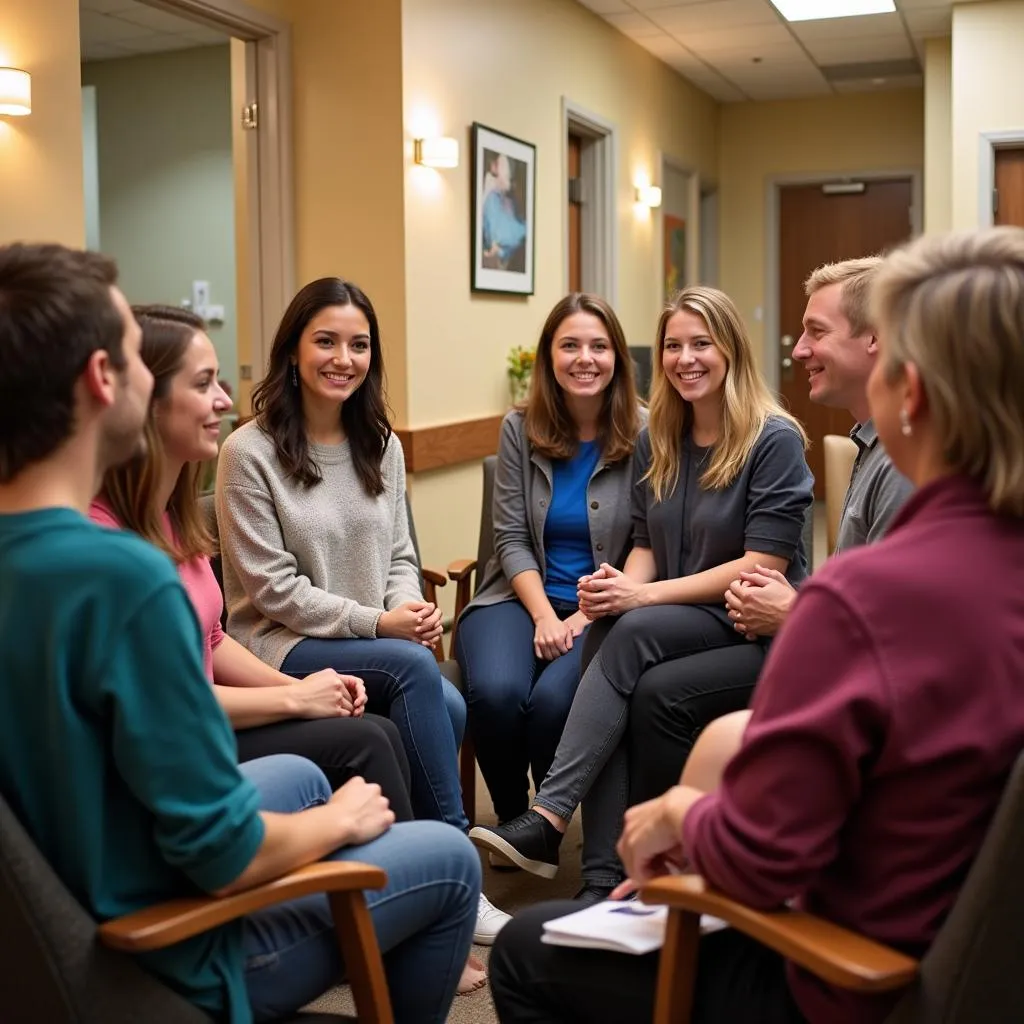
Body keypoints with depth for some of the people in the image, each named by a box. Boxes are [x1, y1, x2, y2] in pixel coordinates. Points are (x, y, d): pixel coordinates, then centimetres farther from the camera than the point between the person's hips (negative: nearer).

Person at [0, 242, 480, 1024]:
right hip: (154, 952, -8)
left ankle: (410, 961, 43)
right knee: (451, 861, 9)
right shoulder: (124, 575, -33)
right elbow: (226, 858, -27)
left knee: (300, 776, 27)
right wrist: (342, 820, -8)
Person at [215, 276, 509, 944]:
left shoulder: (383, 447, 12)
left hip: (379, 639, 5)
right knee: (414, 668, -31)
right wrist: (377, 623, -17)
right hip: (281, 644, -5)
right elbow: (272, 589, -11)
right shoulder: (250, 452, -8)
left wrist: (412, 607, -9)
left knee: (447, 708, -26)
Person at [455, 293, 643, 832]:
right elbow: (512, 539, 1)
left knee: (553, 699, -30)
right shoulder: (520, 429, 3)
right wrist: (543, 615, -13)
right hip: (523, 595, 2)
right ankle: (511, 818, 2)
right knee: (496, 692, -28)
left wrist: (590, 615, -15)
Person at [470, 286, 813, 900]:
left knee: (634, 632, -31)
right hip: (678, 623, 5)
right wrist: (622, 584, -10)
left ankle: (548, 820, -31)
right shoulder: (657, 441, 12)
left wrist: (646, 596, -19)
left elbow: (764, 564, -14)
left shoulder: (775, 440, -7)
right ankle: (604, 882, -28)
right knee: (631, 688, -29)